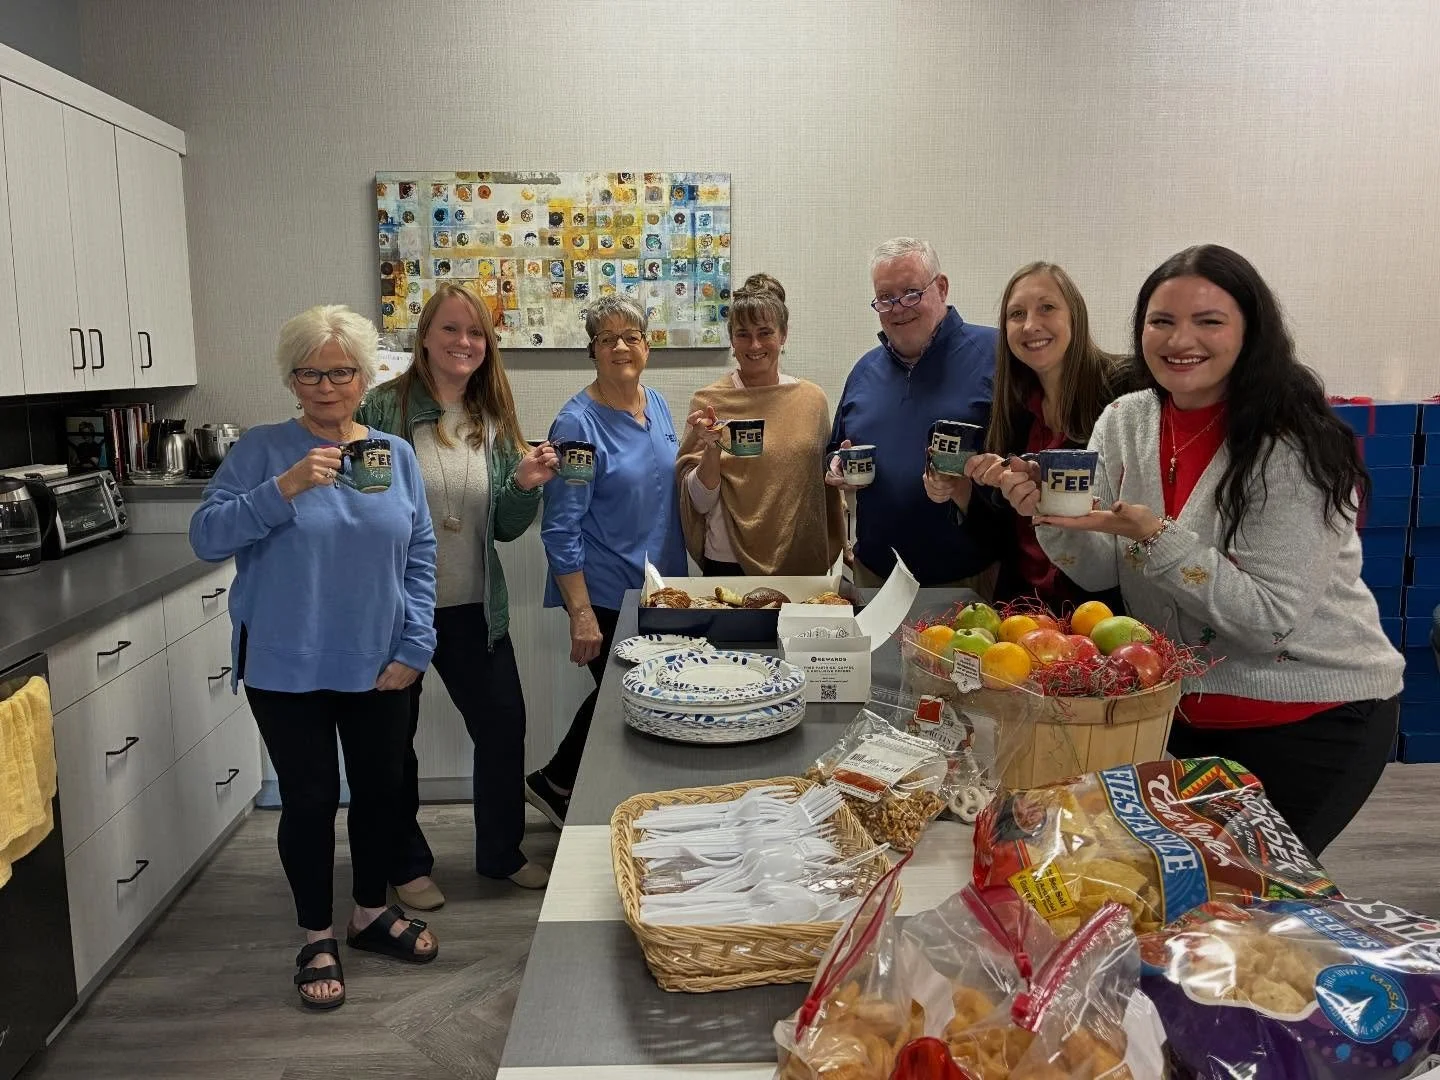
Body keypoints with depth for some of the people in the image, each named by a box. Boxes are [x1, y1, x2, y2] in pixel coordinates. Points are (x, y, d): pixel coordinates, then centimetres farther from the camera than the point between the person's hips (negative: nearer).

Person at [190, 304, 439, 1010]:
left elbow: (419, 559, 4)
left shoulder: (396, 455, 3)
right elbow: (205, 537, -11)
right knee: (310, 797, 6)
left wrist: (414, 649, -4)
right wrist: (284, 489, -25)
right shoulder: (262, 451, -5)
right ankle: (317, 938, 27)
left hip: (377, 665, 3)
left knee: (380, 787, 14)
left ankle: (371, 912, 37)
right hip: (287, 666, -3)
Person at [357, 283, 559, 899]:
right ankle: (407, 864, 33)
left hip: (473, 608, 4)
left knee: (504, 726, 11)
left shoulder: (494, 423, 4)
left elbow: (504, 529, 8)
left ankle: (502, 851, 33)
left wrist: (525, 486, -10)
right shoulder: (383, 408, -8)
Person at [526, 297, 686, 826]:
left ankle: (555, 784, 35)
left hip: (659, 586, 8)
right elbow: (561, 529, -19)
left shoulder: (657, 404, 6)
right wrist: (581, 614, -22)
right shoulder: (578, 423, -16)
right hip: (607, 596, -7)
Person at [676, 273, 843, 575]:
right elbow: (700, 502, -7)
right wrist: (712, 449, -21)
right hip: (730, 562, -2)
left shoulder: (812, 398, 1)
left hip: (804, 561, 3)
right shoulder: (709, 402, -7)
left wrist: (835, 549, 12)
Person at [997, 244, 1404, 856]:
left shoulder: (1296, 449, -20)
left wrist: (1154, 536, -33)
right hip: (1186, 709, 5)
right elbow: (1101, 573, -4)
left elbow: (1271, 620, -25)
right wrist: (1052, 516, -23)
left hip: (1313, 715, -5)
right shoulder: (1124, 422, -4)